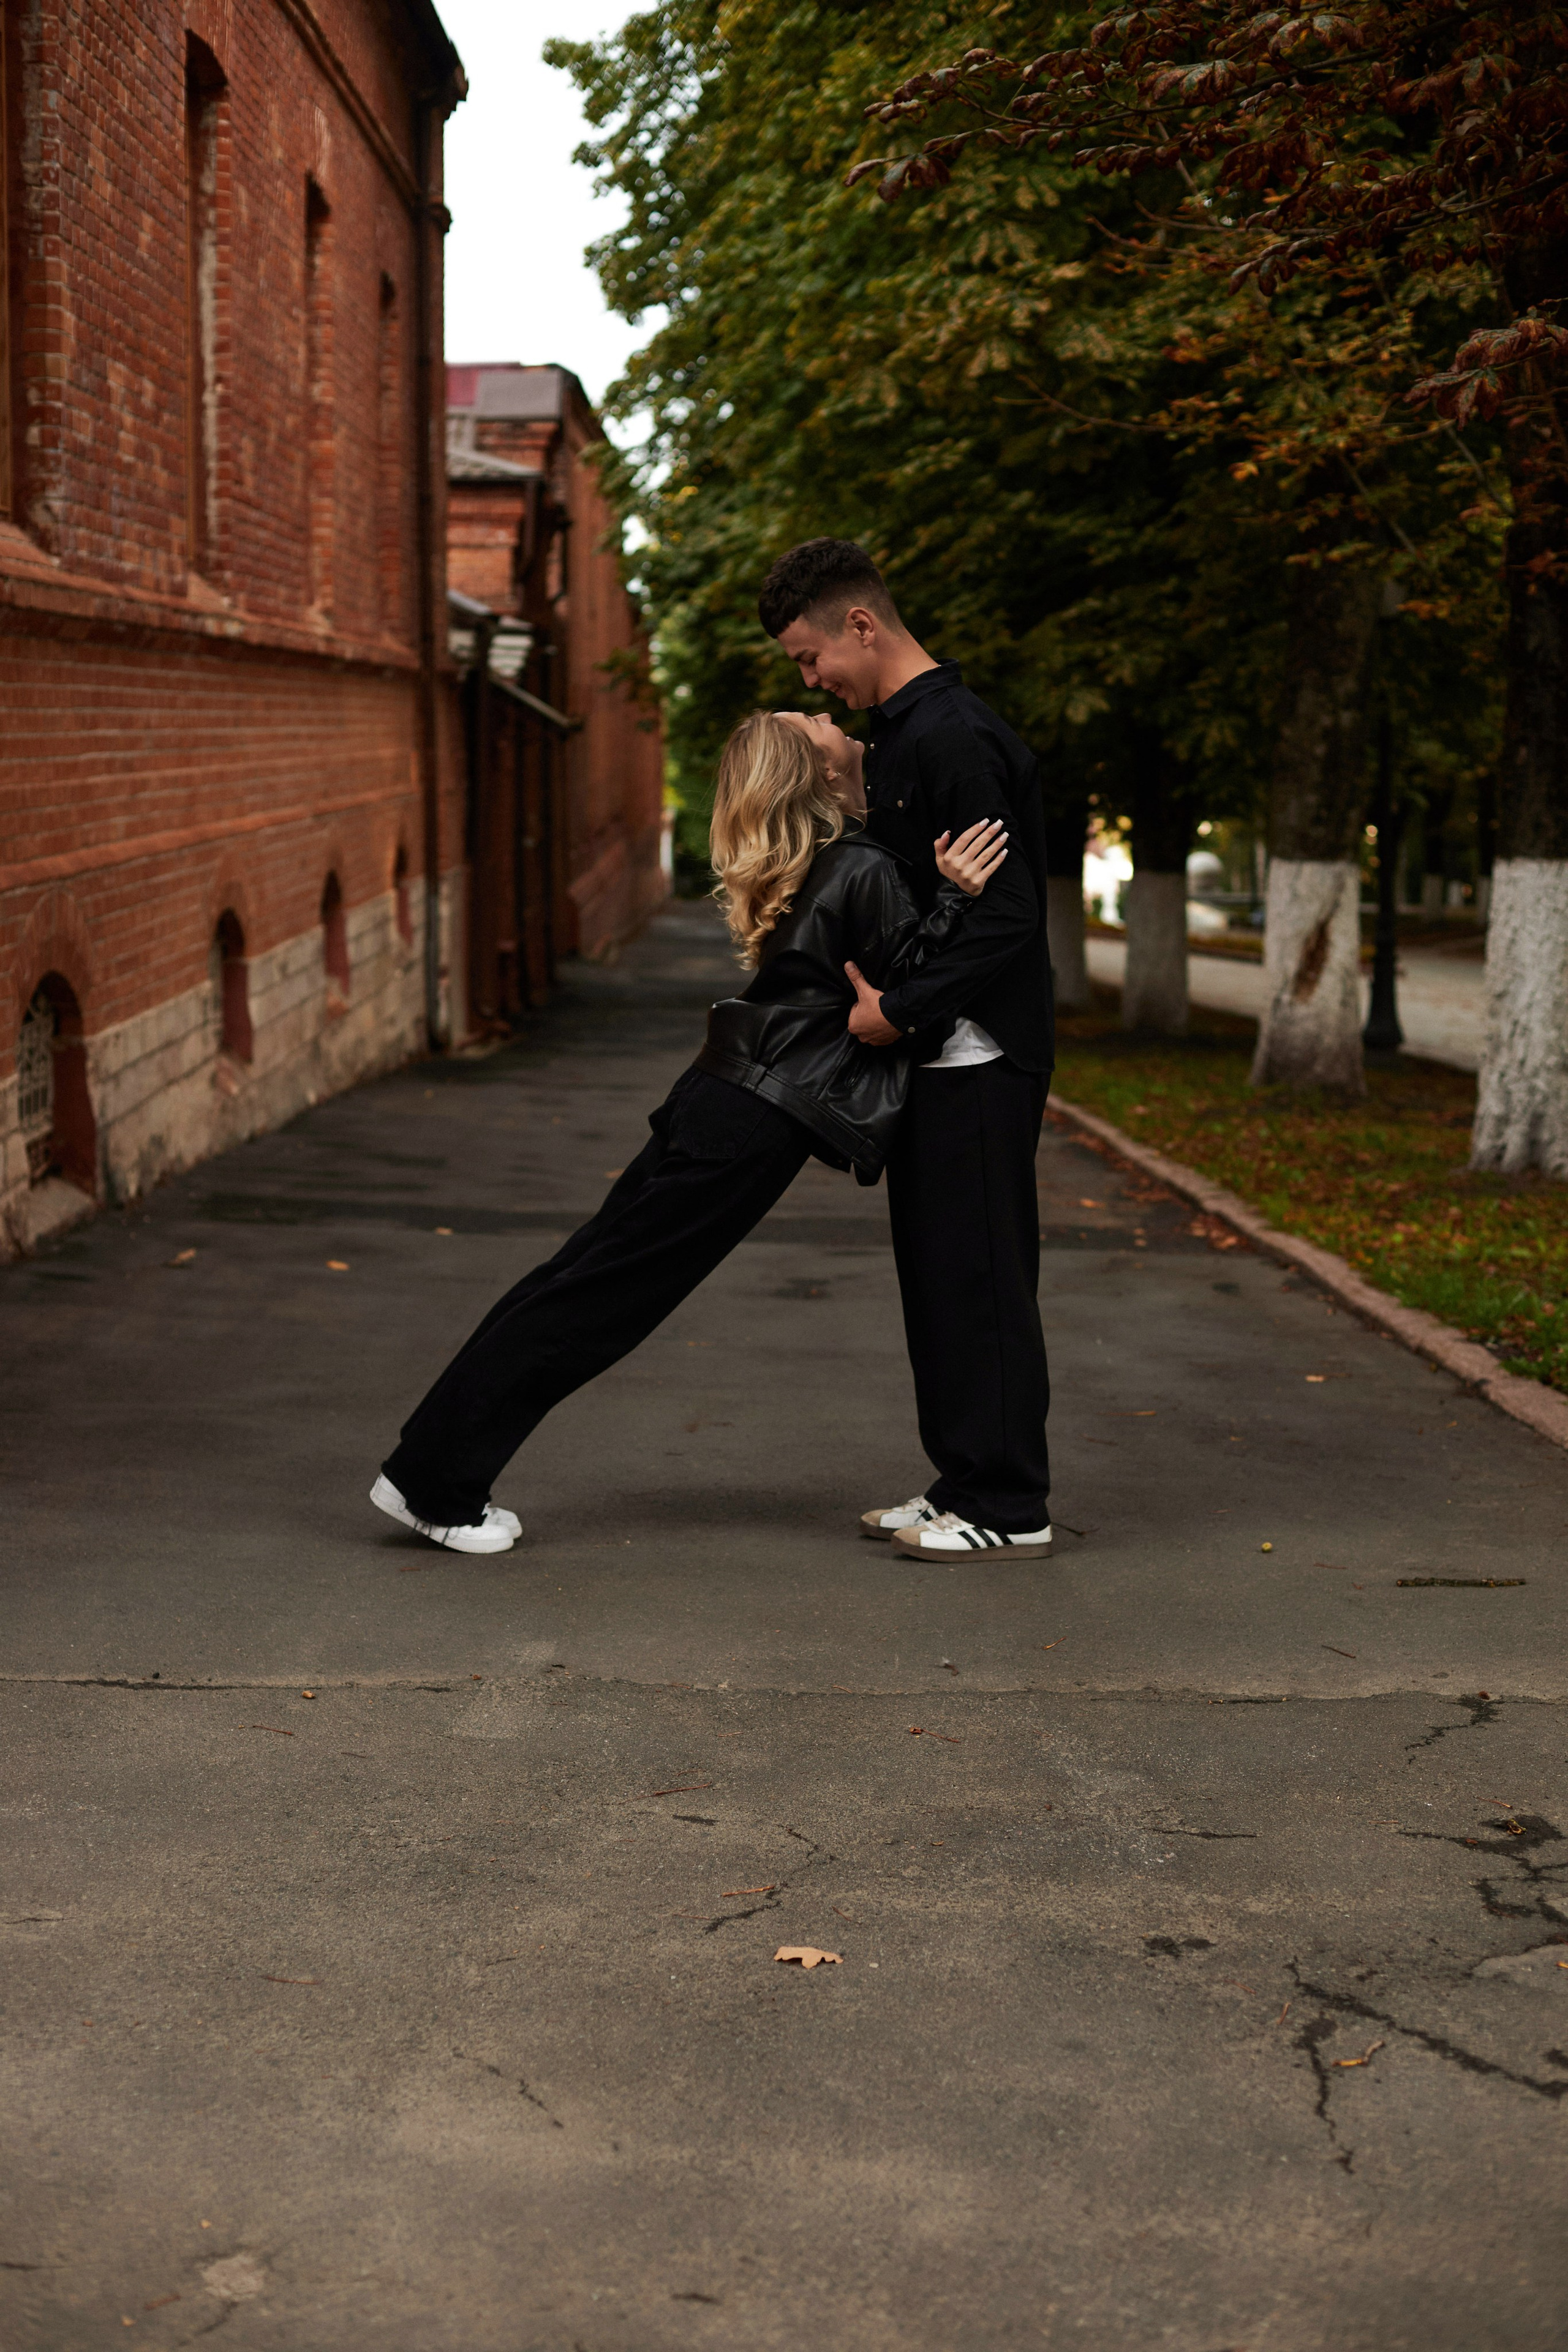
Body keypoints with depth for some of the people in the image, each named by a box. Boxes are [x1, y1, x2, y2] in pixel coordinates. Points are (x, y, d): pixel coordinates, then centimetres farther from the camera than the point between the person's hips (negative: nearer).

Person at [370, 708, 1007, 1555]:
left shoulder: (802, 871, 13)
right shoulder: (865, 873, -14)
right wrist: (954, 896, -20)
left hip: (718, 1097, 9)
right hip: (756, 1130, -9)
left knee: (585, 1274, 11)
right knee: (598, 1294, -2)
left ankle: (434, 1476, 16)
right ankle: (433, 1483, 5)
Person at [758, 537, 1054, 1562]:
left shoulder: (956, 740, -18)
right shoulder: (900, 735, 15)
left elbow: (1006, 914, -23)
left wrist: (900, 1009, -21)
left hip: (979, 1055, -10)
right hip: (935, 1053, 10)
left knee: (980, 1276, -5)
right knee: (939, 1274, 14)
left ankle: (1009, 1507, 3)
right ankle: (965, 1486, 22)